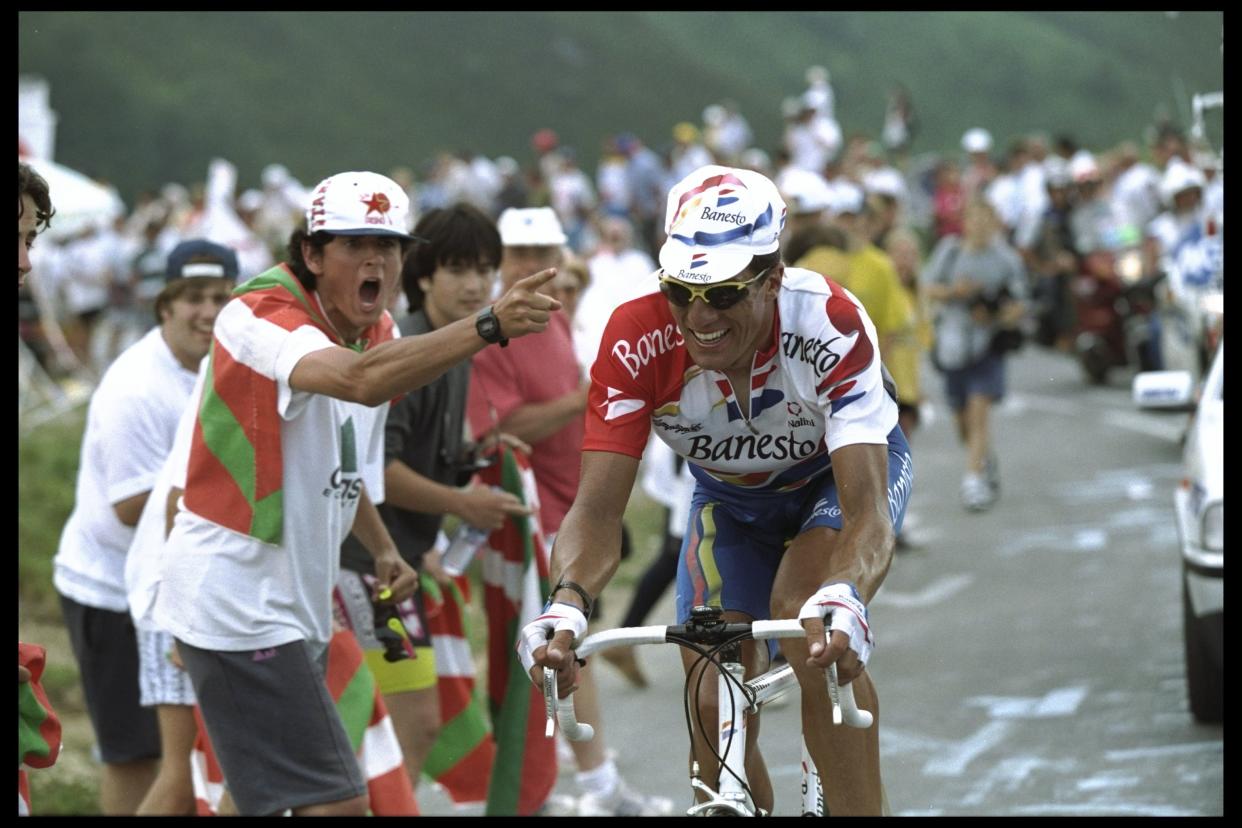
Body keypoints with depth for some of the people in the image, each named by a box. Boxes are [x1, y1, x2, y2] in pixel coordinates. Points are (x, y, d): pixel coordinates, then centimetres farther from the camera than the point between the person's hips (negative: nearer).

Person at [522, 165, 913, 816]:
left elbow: (867, 510, -44)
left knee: (805, 617, -33)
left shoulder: (830, 327, -38)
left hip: (842, 471, -3)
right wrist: (566, 605, -54)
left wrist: (842, 600, -66)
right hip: (730, 498, 3)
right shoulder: (636, 341, -32)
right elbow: (598, 511, -33)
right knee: (714, 708, -8)